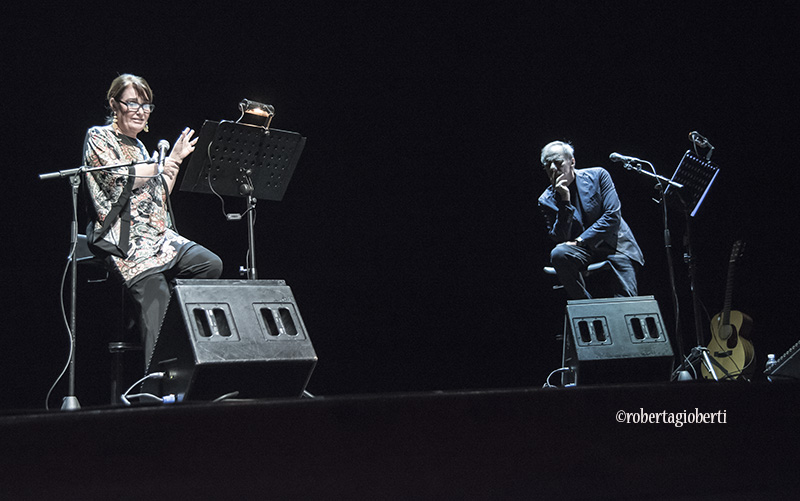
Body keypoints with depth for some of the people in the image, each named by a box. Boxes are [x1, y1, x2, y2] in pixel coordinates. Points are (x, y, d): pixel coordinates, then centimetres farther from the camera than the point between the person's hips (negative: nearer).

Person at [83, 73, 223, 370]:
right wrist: (166, 162, -1)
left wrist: (176, 160, 18)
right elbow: (122, 178, -12)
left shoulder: (138, 146, 25)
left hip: (159, 235, 8)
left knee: (211, 265, -15)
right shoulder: (99, 137, 3)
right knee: (154, 290, -27)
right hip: (123, 240, -8)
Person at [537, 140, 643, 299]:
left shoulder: (598, 176, 0)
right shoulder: (547, 200, 3)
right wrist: (565, 201, -16)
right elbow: (559, 238, -7)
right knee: (558, 254, -32)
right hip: (583, 253, 2)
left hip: (615, 247, -1)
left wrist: (580, 240, -14)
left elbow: (613, 216, -8)